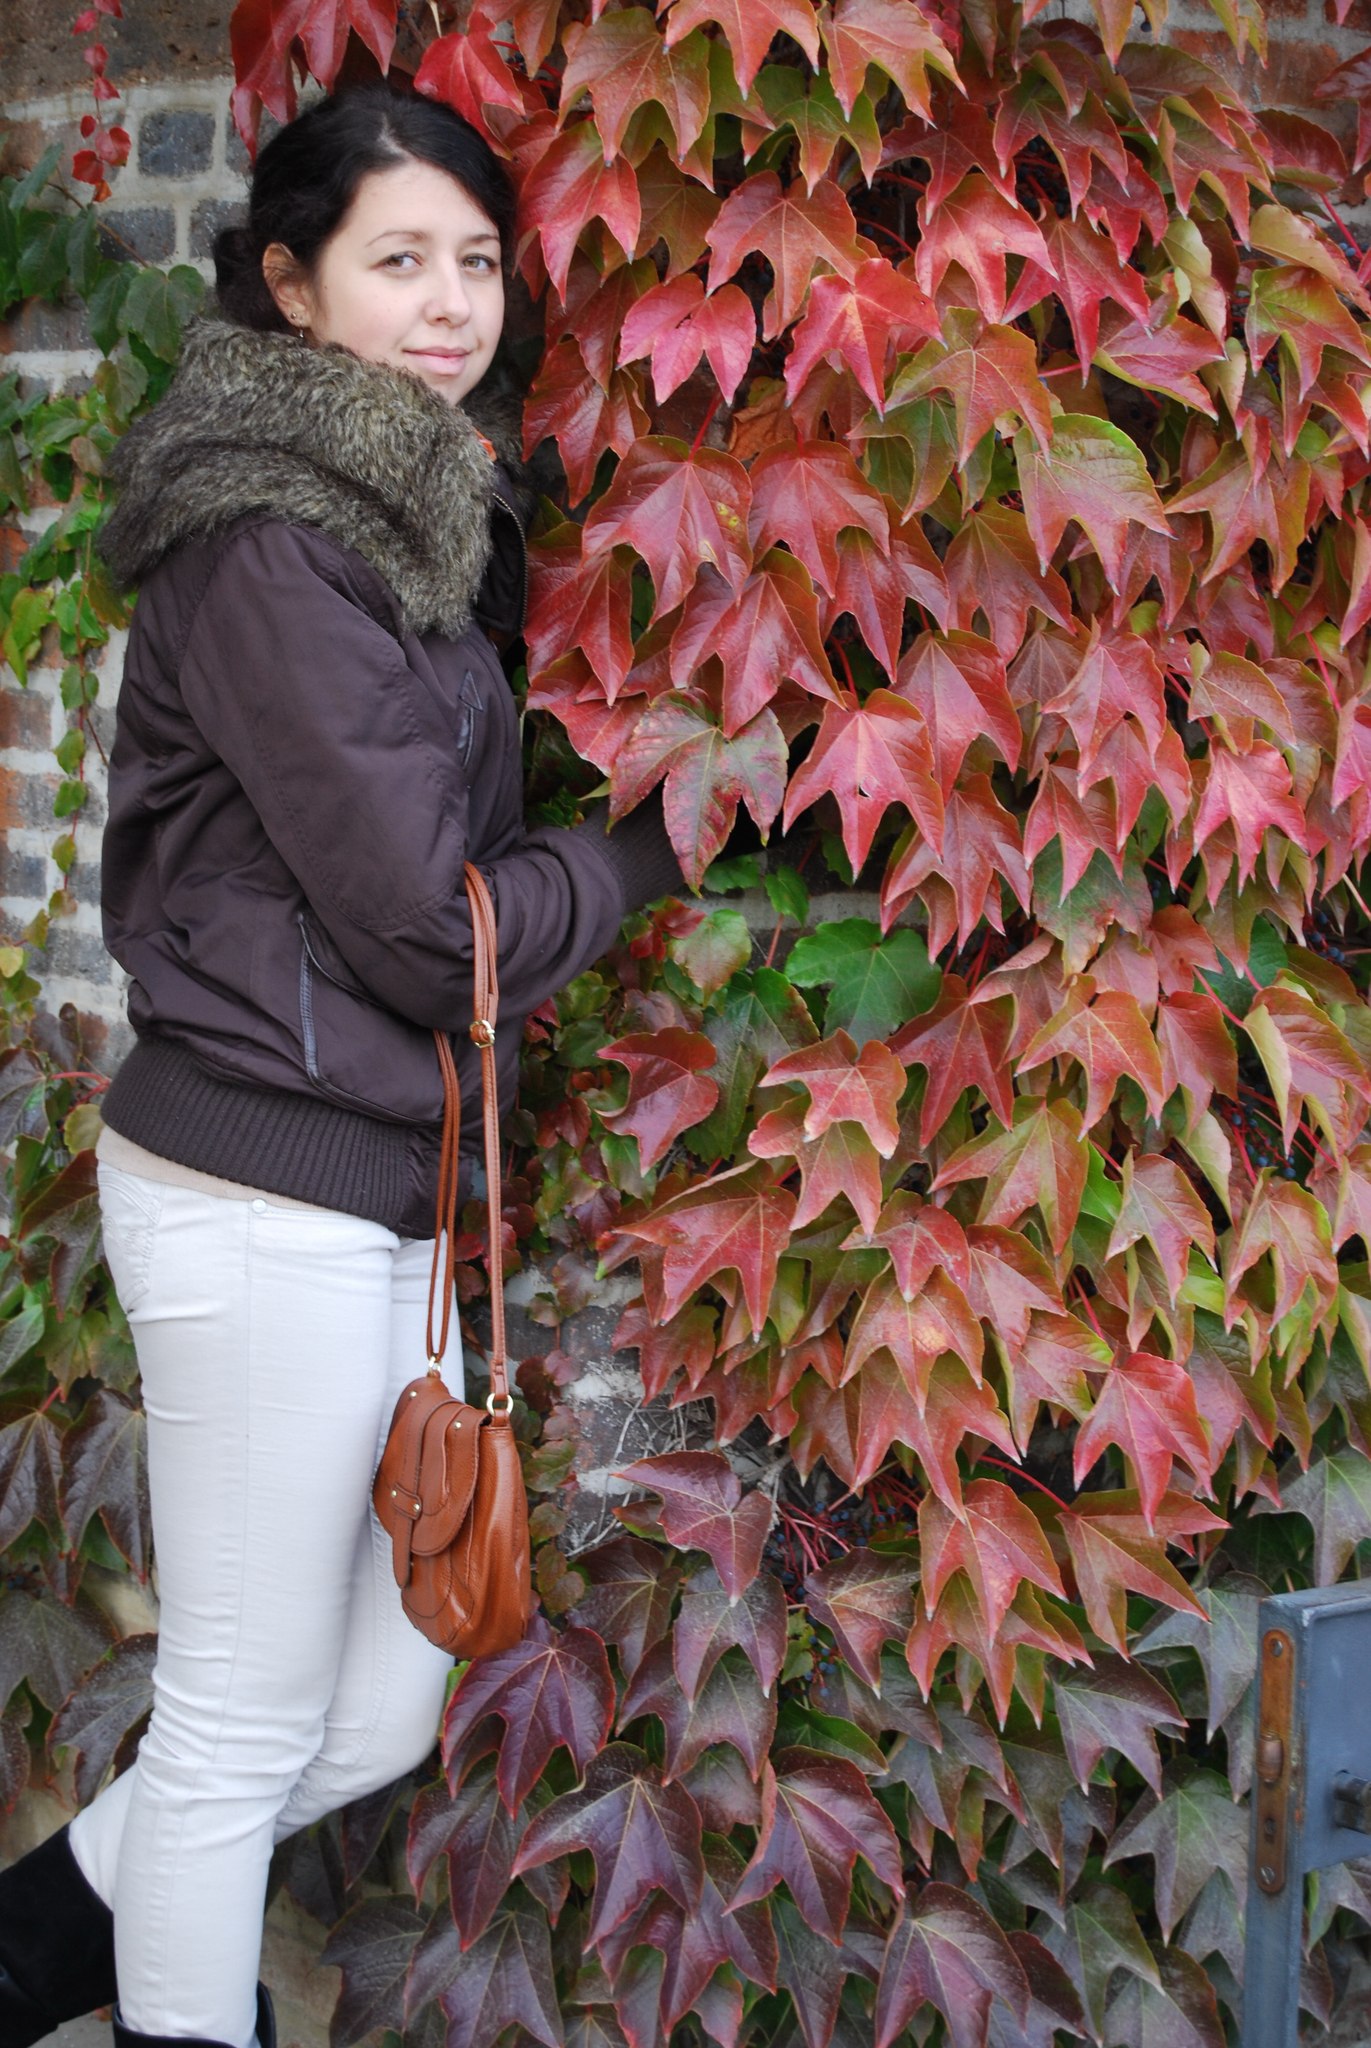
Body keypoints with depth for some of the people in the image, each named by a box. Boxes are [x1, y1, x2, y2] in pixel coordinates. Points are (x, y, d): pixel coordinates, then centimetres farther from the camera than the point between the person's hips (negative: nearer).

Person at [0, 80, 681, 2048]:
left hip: (385, 1186, 9)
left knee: (381, 1709, 17)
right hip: (268, 1195, -9)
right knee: (245, 1722, 5)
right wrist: (649, 848, -2)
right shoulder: (273, 550, -15)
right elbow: (429, 924, -15)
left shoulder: (420, 520, 15)